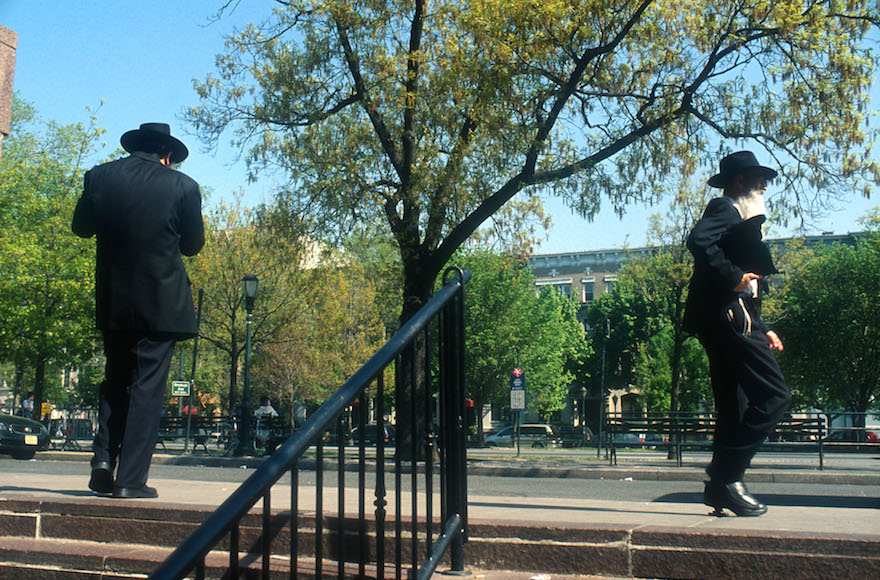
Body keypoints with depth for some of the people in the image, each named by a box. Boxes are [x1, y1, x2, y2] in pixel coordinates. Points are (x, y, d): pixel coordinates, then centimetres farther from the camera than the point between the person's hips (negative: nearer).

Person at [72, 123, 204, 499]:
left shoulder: (99, 177, 1)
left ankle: (104, 457, 6)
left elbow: (81, 228, 12)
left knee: (115, 380, 19)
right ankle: (131, 479, 3)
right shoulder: (182, 186, -7)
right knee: (147, 387, 2)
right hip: (161, 303, -3)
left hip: (113, 302, 3)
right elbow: (193, 245, 2)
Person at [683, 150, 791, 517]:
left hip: (729, 322, 11)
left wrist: (762, 330, 22)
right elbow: (699, 240, -24)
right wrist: (733, 277, -20)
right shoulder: (724, 210, 0)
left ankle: (720, 488, 11)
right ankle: (727, 476, -13)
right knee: (774, 395, -14)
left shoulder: (738, 219, 30)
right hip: (729, 318, -11)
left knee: (735, 408, 9)